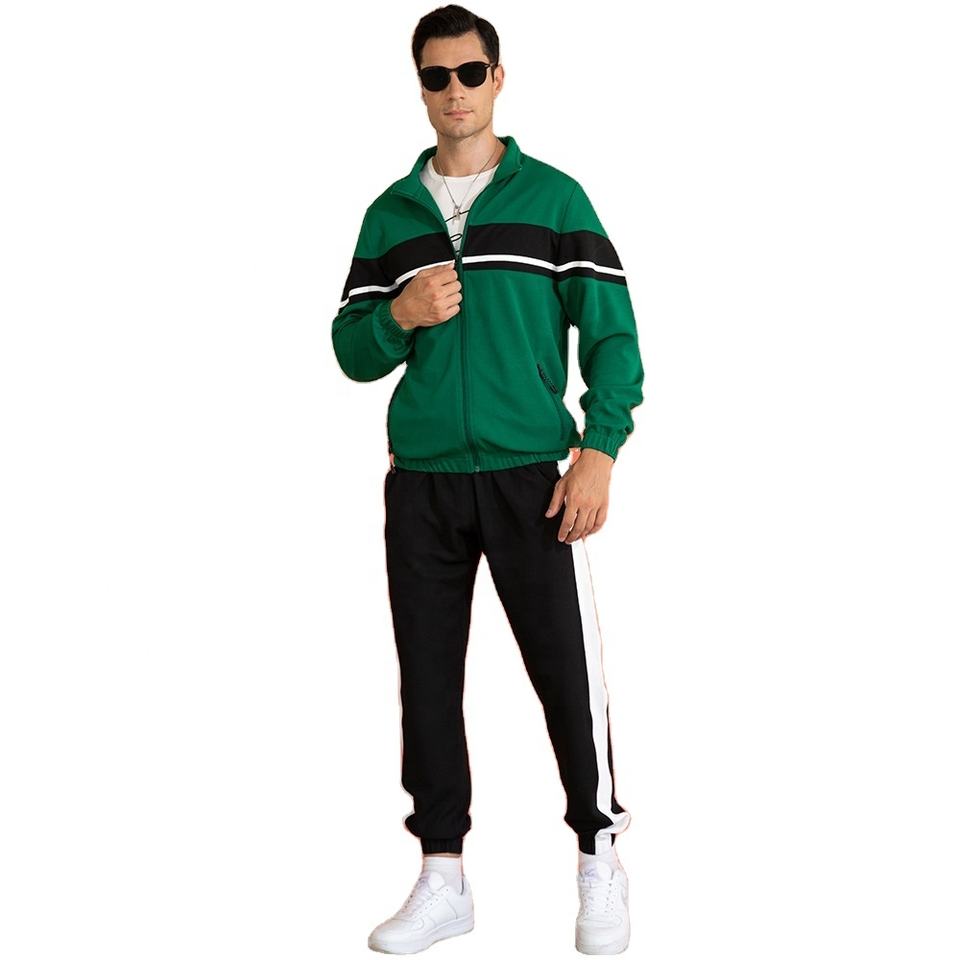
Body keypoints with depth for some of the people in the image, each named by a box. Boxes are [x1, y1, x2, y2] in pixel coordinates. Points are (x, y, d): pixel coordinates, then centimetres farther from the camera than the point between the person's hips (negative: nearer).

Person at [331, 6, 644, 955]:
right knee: (427, 679, 7)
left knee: (567, 671, -2)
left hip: (529, 476, -3)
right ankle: (442, 879, 18)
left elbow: (610, 330, -1)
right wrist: (399, 317, -10)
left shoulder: (554, 197, 3)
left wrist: (600, 449, -12)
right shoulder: (389, 214, 11)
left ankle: (599, 860, 16)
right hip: (419, 484, 3)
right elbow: (352, 352, 11)